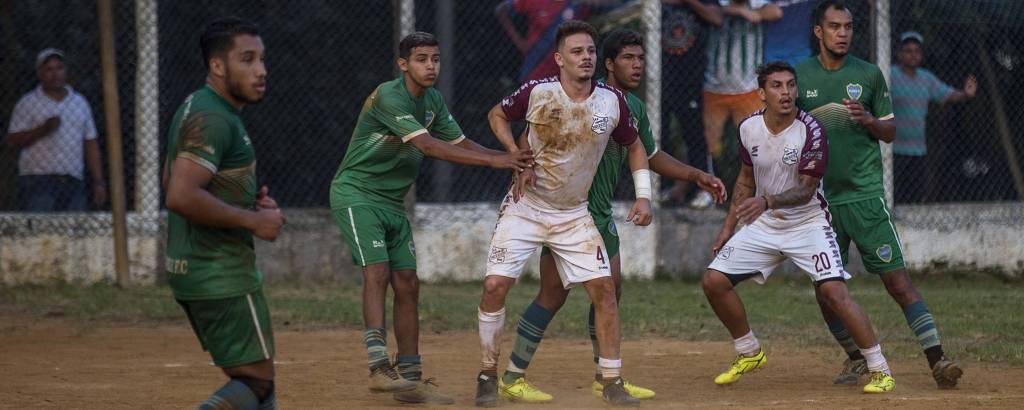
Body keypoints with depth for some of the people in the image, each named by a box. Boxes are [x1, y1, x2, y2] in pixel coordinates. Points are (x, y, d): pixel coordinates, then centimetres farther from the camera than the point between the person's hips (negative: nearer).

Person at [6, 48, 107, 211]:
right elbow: (12, 141, -2)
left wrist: (98, 182, 9)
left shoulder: (80, 102, 16)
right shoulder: (27, 103, 4)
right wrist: (43, 129, -16)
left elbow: (91, 145, 16)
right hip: (38, 181, -4)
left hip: (74, 184, 4)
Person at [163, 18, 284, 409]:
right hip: (221, 274, -10)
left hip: (188, 268, 10)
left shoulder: (193, 108, 14)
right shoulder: (213, 118, -18)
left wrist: (247, 200, 12)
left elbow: (172, 183, 25)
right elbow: (180, 197, -29)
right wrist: (252, 220, -19)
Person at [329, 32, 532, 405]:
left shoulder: (433, 101, 9)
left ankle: (409, 378, 6)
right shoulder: (388, 97, -20)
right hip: (356, 193, -8)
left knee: (407, 285, 3)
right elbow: (427, 146, -28)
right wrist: (492, 160, -30)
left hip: (392, 203, 8)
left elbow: (459, 143, 9)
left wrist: (509, 158, -9)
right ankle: (379, 368, -29)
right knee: (377, 272, -22)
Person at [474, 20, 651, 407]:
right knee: (495, 285, -12)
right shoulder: (536, 93, -14)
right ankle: (488, 374, 5)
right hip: (525, 208, -2)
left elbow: (633, 145, 10)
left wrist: (643, 196, 0)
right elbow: (497, 115, 5)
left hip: (575, 215, 2)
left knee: (604, 288, -7)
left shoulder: (612, 101, -7)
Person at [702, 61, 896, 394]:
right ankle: (749, 353, 21)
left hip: (807, 223, -5)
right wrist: (729, 228, 13)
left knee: (834, 291, -22)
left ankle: (880, 369, -12)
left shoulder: (810, 131, -20)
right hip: (764, 225, 5)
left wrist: (768, 201, -41)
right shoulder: (749, 129, -4)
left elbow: (805, 191, -24)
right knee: (714, 280, -1)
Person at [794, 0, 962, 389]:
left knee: (897, 280, -11)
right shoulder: (800, 76, 5)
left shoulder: (869, 74, 4)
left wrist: (868, 120, -12)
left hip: (865, 193, -2)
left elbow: (890, 132, 8)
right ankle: (855, 357, 24)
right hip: (819, 197, 2)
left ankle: (937, 359, -14)